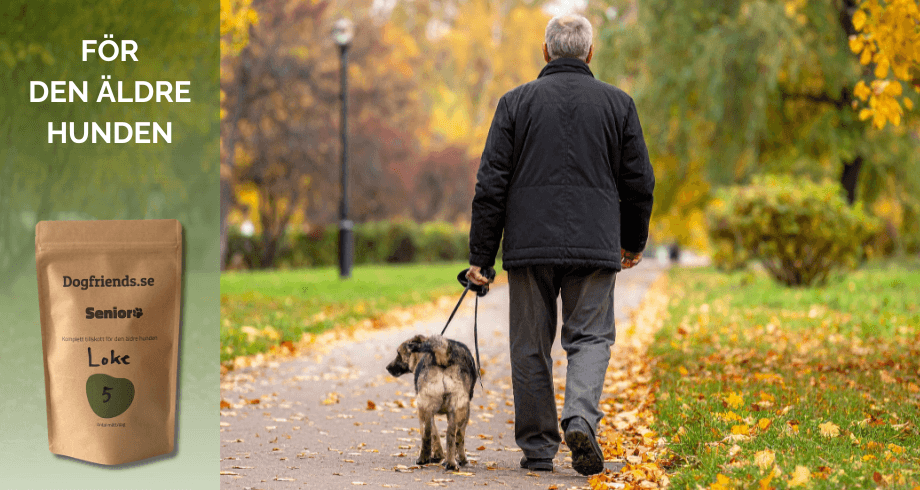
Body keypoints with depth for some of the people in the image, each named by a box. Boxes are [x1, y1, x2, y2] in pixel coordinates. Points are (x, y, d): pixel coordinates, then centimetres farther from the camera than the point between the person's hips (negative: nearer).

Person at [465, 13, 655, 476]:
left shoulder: (516, 102, 2)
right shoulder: (618, 103, 5)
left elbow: (491, 185, 0)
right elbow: (639, 182, 10)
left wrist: (481, 256, 3)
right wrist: (633, 242, 24)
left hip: (529, 246, 0)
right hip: (595, 247, 0)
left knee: (531, 346, 8)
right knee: (590, 337, 6)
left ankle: (537, 447, 11)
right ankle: (581, 418, -19)